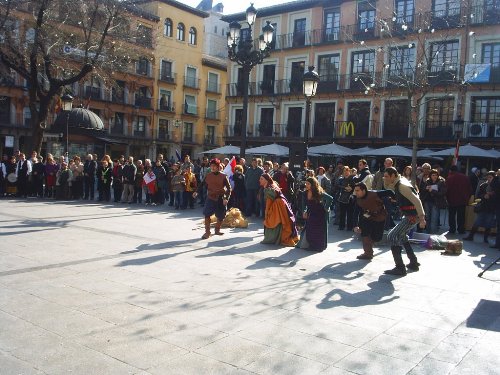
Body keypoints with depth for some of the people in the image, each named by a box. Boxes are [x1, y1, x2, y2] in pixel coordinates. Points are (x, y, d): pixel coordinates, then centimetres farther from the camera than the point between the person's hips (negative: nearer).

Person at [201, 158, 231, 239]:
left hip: (221, 198, -1)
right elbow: (204, 186, 13)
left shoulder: (223, 176, -6)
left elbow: (229, 188, -4)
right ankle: (207, 232, -2)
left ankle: (217, 230, 30)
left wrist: (226, 198, -11)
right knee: (207, 214, -11)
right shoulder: (208, 176, 2)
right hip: (210, 198, 1)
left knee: (220, 217, 7)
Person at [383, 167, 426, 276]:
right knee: (401, 236, 27)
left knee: (392, 236, -14)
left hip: (412, 216, -11)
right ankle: (413, 263, 35)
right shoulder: (397, 184, 10)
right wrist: (386, 181, 8)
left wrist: (422, 217, -29)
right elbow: (387, 186, 31)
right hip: (408, 215, 11)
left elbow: (416, 201, -25)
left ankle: (400, 268, -13)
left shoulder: (402, 186, -19)